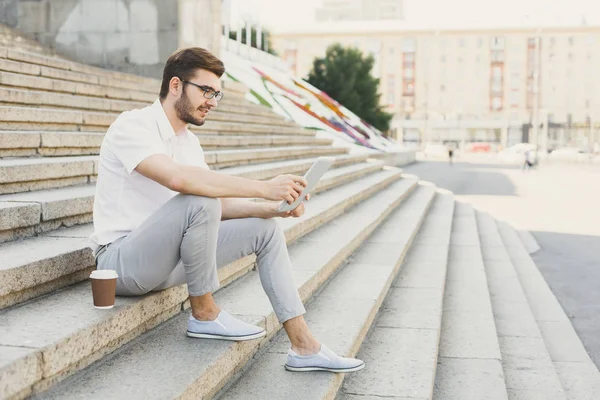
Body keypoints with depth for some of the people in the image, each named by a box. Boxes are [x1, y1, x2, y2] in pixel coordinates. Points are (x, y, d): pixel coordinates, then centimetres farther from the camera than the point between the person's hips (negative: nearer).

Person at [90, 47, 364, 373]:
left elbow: (219, 205, 10)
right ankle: (204, 315, -13)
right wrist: (262, 188, -34)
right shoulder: (132, 125, -15)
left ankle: (304, 347, -3)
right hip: (121, 259, -8)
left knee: (265, 229, 0)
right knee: (198, 202, -33)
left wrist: (272, 208, -8)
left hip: (165, 257, 9)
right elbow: (178, 178, -34)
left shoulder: (188, 141, 13)